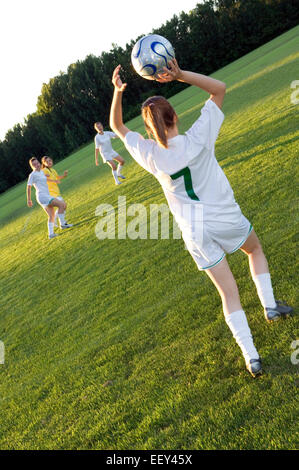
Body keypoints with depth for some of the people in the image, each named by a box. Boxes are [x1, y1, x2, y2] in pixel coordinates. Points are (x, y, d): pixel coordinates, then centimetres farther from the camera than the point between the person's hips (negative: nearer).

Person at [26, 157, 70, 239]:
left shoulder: (41, 172, 17)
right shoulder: (33, 175, -7)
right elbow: (28, 187, -6)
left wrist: (54, 180, 54)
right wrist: (29, 200, -5)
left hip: (47, 195, 9)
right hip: (42, 196, -9)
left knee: (51, 215, 9)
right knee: (62, 204, -17)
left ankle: (51, 234, 9)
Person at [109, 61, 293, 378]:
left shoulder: (150, 155, -9)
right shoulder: (197, 138, -15)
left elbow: (117, 128, 8)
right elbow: (219, 88, -5)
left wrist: (117, 92, -3)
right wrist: (180, 75, -14)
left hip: (196, 234, 1)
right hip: (226, 220, -1)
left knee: (228, 292, 10)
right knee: (255, 249, 33)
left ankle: (251, 357, 7)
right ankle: (270, 305, 26)